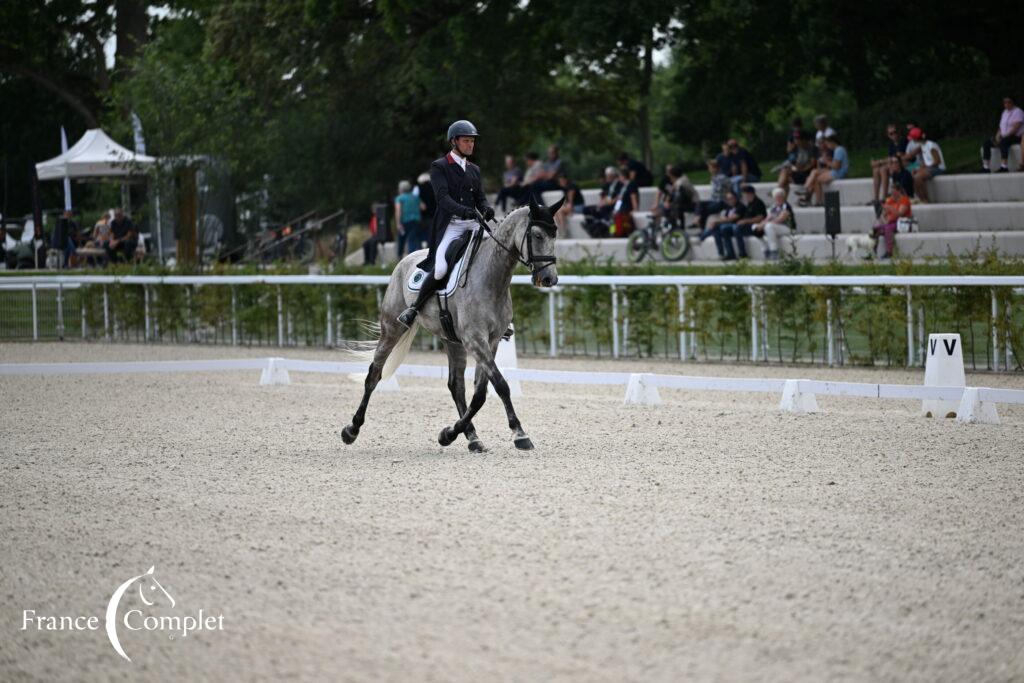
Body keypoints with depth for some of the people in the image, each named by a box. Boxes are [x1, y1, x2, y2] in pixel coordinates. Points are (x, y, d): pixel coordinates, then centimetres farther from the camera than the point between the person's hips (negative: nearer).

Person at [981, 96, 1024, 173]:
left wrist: (1005, 136, -22)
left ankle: (1004, 168, -47)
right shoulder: (1005, 112, 20)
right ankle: (986, 168, -15)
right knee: (985, 143, -10)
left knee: (1003, 142, -41)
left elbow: (1016, 128, -17)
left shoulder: (1018, 112, -6)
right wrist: (997, 136, -3)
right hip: (1003, 137, 8)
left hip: (1016, 137, -8)